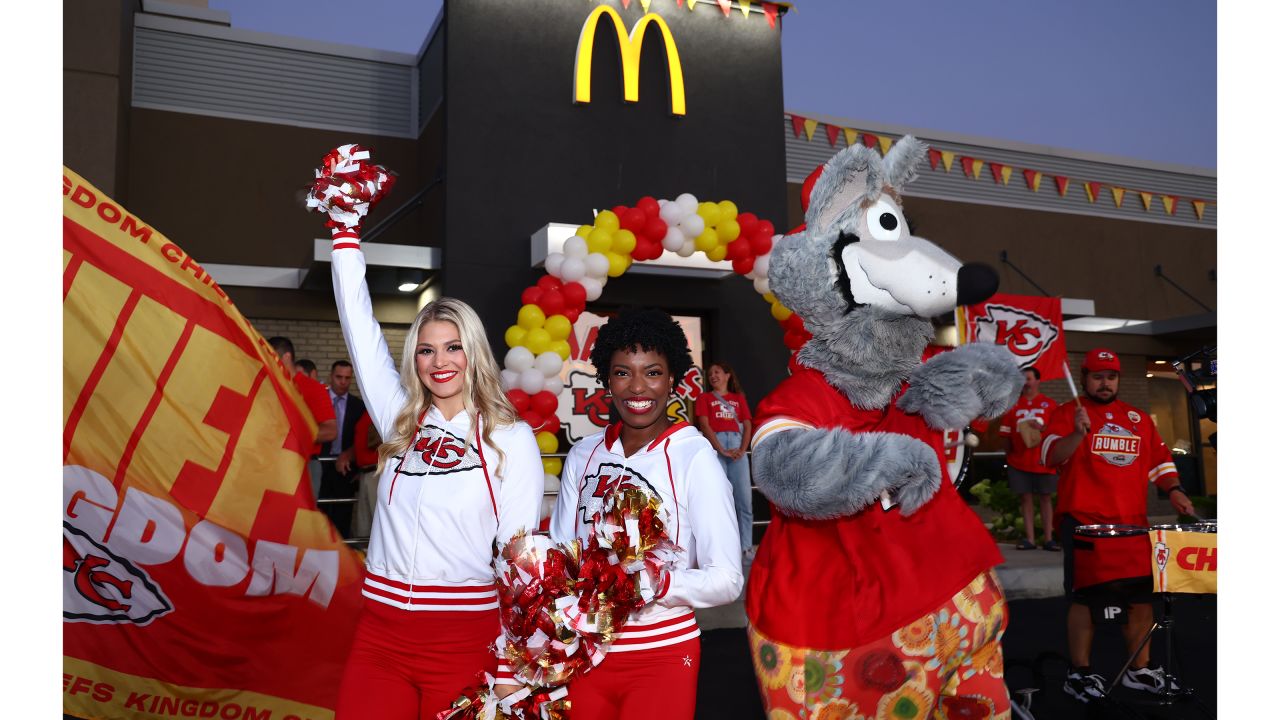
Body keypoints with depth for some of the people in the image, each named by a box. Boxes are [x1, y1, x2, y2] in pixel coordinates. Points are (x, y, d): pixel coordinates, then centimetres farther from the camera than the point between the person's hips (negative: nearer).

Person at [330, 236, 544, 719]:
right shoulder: (400, 421, 7)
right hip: (379, 629, 3)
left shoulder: (511, 438, -3)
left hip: (465, 639, -3)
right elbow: (358, 321, 7)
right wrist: (345, 229, 7)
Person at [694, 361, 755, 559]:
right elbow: (704, 425, -1)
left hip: (737, 447, 2)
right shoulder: (704, 398, 13)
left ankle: (746, 547, 2)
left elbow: (747, 426, 11)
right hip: (715, 447, -2)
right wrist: (721, 450, -13)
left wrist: (742, 449, -7)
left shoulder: (739, 398, 20)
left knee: (744, 500, -3)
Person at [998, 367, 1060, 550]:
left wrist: (1042, 427, -17)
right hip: (1019, 463, 1)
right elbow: (1006, 434, 8)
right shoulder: (1013, 405, 7)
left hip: (1044, 462, -1)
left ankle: (1048, 538, 9)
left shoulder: (1050, 404, 3)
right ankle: (1029, 539, 8)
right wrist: (1008, 455, 4)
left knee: (1046, 498, 4)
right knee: (1026, 498, 4)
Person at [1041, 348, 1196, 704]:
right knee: (1084, 596, -3)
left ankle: (1140, 669, 23)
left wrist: (1173, 490, 3)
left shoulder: (1139, 418, 17)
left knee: (1141, 595, 9)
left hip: (1131, 523, 6)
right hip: (1083, 523, -5)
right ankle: (1079, 673, 5)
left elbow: (1159, 459, 20)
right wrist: (1078, 433, -34)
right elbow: (1051, 456, -16)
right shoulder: (1066, 414, -1)